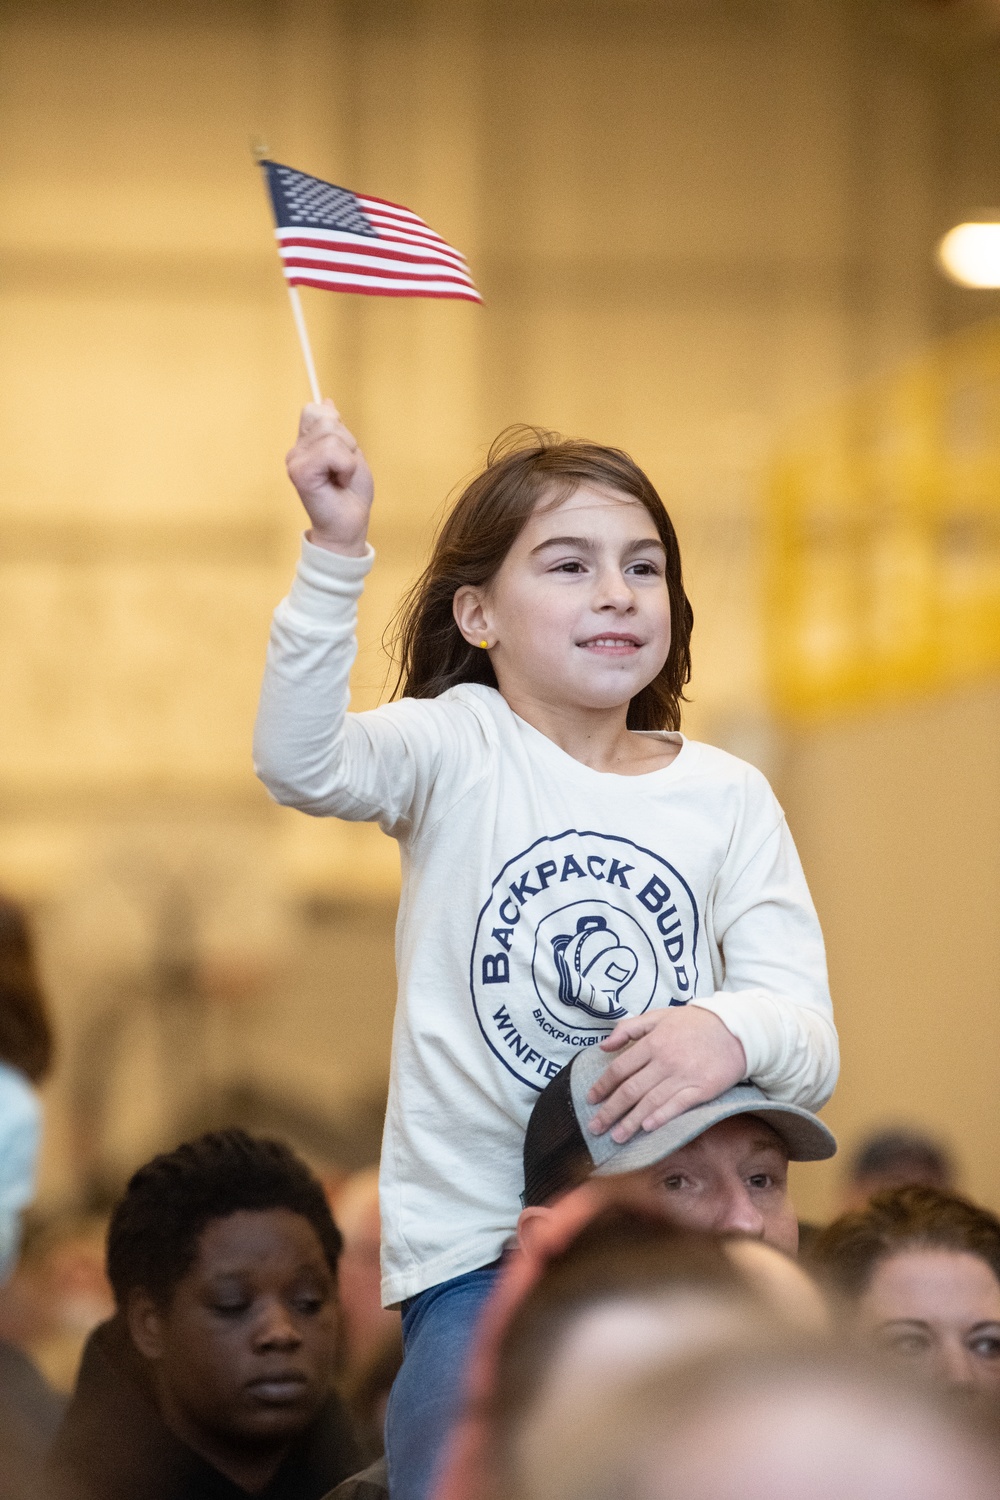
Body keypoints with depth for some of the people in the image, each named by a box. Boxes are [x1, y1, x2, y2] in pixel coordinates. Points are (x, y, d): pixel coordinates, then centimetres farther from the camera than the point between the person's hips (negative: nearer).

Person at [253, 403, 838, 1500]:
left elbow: (812, 1049, 1)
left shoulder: (727, 797, 8)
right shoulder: (462, 747, 1)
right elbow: (300, 763, -22)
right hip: (476, 1244, -3)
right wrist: (335, 554, -34)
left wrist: (737, 1032, -23)